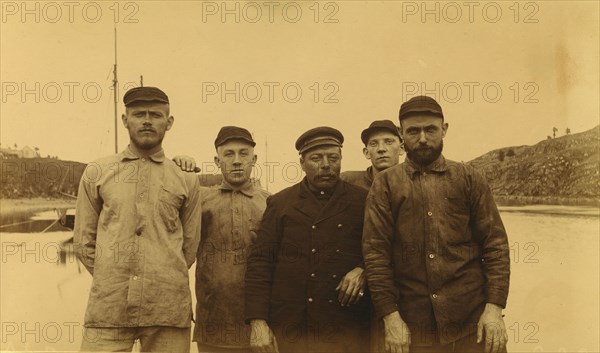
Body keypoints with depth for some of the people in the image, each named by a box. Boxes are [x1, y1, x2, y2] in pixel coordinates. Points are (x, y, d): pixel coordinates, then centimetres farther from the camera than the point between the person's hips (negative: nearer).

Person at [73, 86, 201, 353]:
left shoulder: (186, 179, 9)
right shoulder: (97, 173, 10)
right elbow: (83, 241, 12)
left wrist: (162, 279, 12)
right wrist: (113, 279, 8)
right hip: (107, 308, 0)